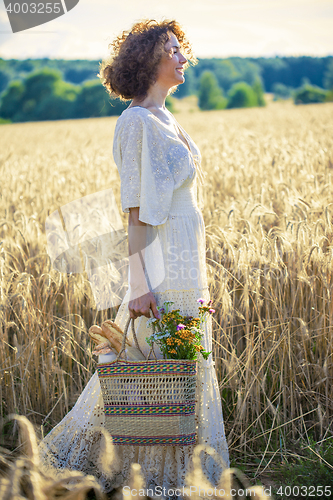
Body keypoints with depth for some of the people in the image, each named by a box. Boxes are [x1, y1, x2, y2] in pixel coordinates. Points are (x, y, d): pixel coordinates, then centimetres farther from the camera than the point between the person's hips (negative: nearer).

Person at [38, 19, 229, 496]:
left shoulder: (165, 120, 14)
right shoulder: (137, 123, -14)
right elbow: (136, 210, -18)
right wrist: (141, 285, -20)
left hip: (184, 260, 10)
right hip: (160, 266, -10)